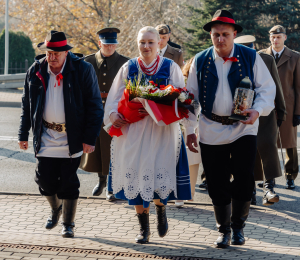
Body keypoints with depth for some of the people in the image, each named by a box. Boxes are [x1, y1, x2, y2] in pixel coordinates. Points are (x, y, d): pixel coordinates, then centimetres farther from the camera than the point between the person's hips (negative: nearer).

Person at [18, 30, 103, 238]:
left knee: (68, 182, 0)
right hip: (46, 137, 3)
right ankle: (56, 209, 33)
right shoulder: (36, 71, 2)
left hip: (72, 139, -3)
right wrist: (23, 135, 9)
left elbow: (95, 106, -6)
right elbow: (27, 106, 12)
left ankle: (68, 224, 17)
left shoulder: (83, 70, -9)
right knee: (45, 178, 2)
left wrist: (90, 138, -10)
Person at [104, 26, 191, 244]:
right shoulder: (129, 68, 9)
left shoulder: (171, 68, 4)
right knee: (136, 177, -1)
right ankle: (144, 228, 11)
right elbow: (115, 98, 8)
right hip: (133, 130, 2)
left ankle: (161, 208, 26)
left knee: (161, 174, -8)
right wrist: (113, 114, -12)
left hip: (162, 130, -2)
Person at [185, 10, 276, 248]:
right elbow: (191, 97, 8)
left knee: (244, 180, -7)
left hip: (243, 128, -1)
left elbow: (267, 88, 1)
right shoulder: (200, 61, 3)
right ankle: (224, 230, 21)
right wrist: (190, 130, 5)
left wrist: (257, 110, -17)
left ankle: (238, 226, 16)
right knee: (217, 185, 3)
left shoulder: (250, 57, -2)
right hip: (211, 132, 1)